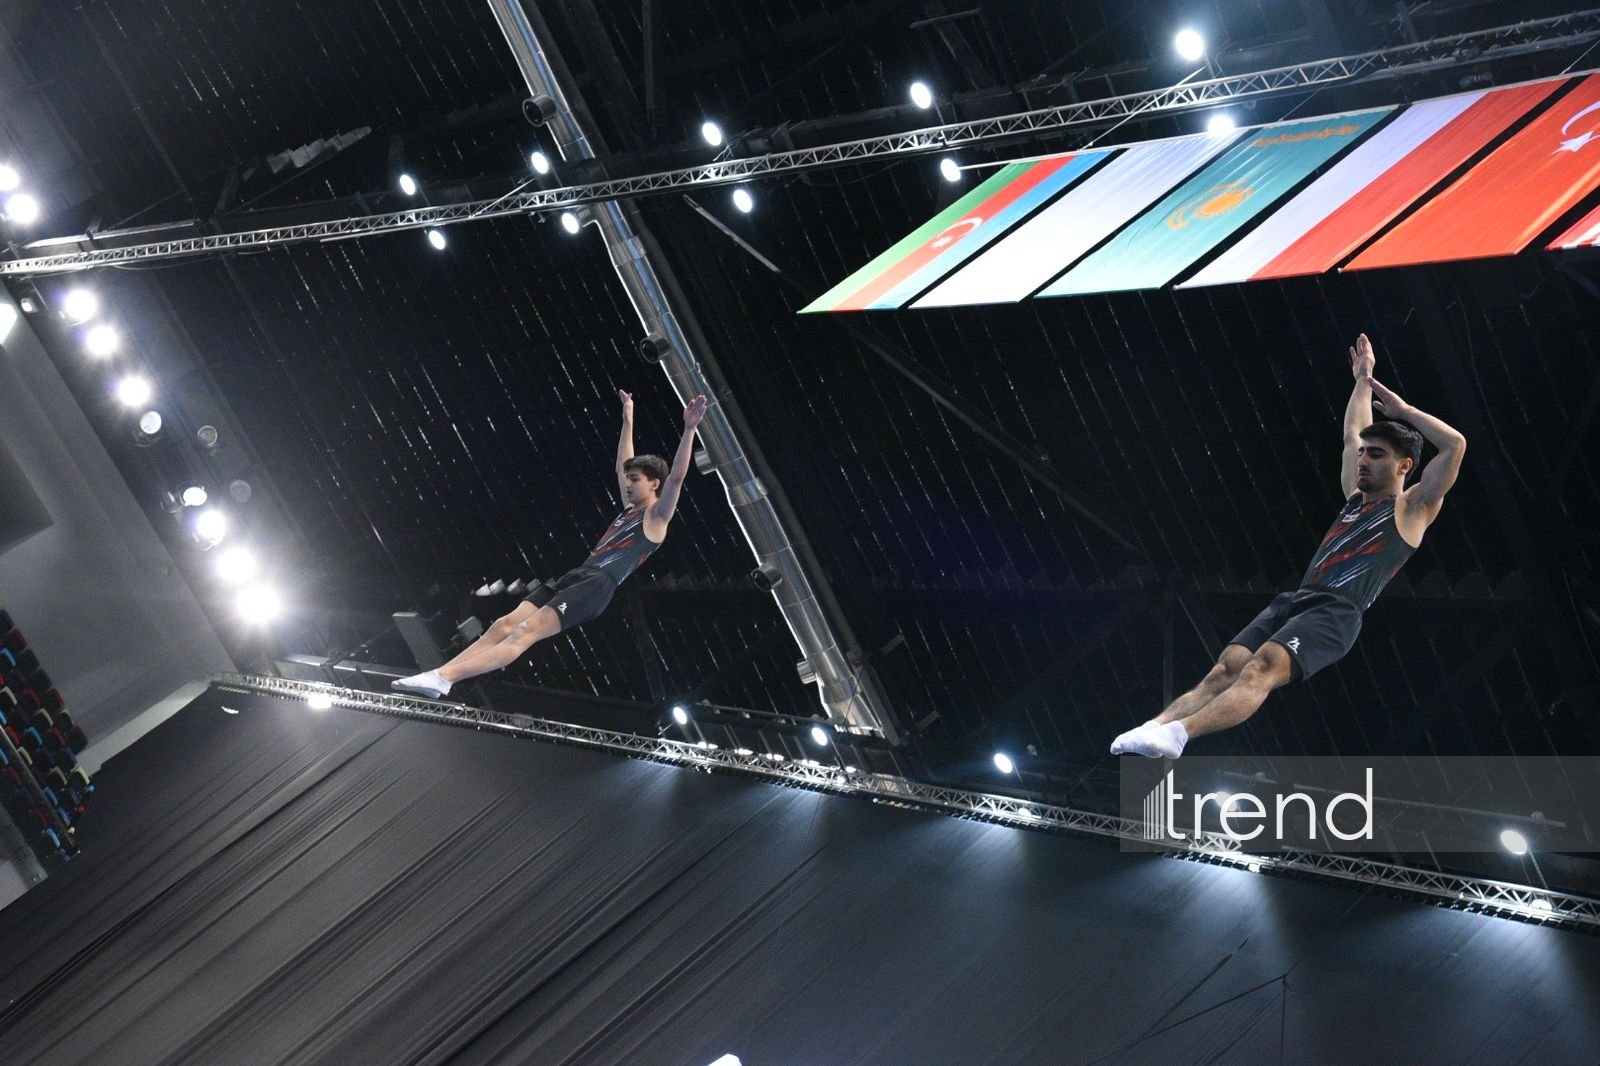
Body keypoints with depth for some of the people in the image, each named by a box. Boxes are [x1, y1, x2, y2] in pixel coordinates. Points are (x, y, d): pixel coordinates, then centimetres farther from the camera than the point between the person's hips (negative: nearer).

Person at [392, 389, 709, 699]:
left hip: (598, 585, -9)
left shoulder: (657, 517, 4)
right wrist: (628, 420, 43)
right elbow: (622, 466, 39)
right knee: (504, 625, -6)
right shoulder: (630, 509, 28)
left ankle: (443, 678, -36)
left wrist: (689, 429, -16)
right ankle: (437, 674, -16)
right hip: (575, 576, 9)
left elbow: (676, 477, -9)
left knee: (525, 632, -23)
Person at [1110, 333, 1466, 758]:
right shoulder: (1355, 498, 30)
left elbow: (1455, 445, 0)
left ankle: (1178, 734, -52)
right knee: (1226, 667, -18)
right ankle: (1157, 725, -38)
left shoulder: (1411, 509, 11)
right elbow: (1351, 435, 40)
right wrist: (1363, 381, 45)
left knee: (1263, 666, -32)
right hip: (1293, 600, 8)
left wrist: (1403, 410, 8)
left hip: (1337, 612, -8)